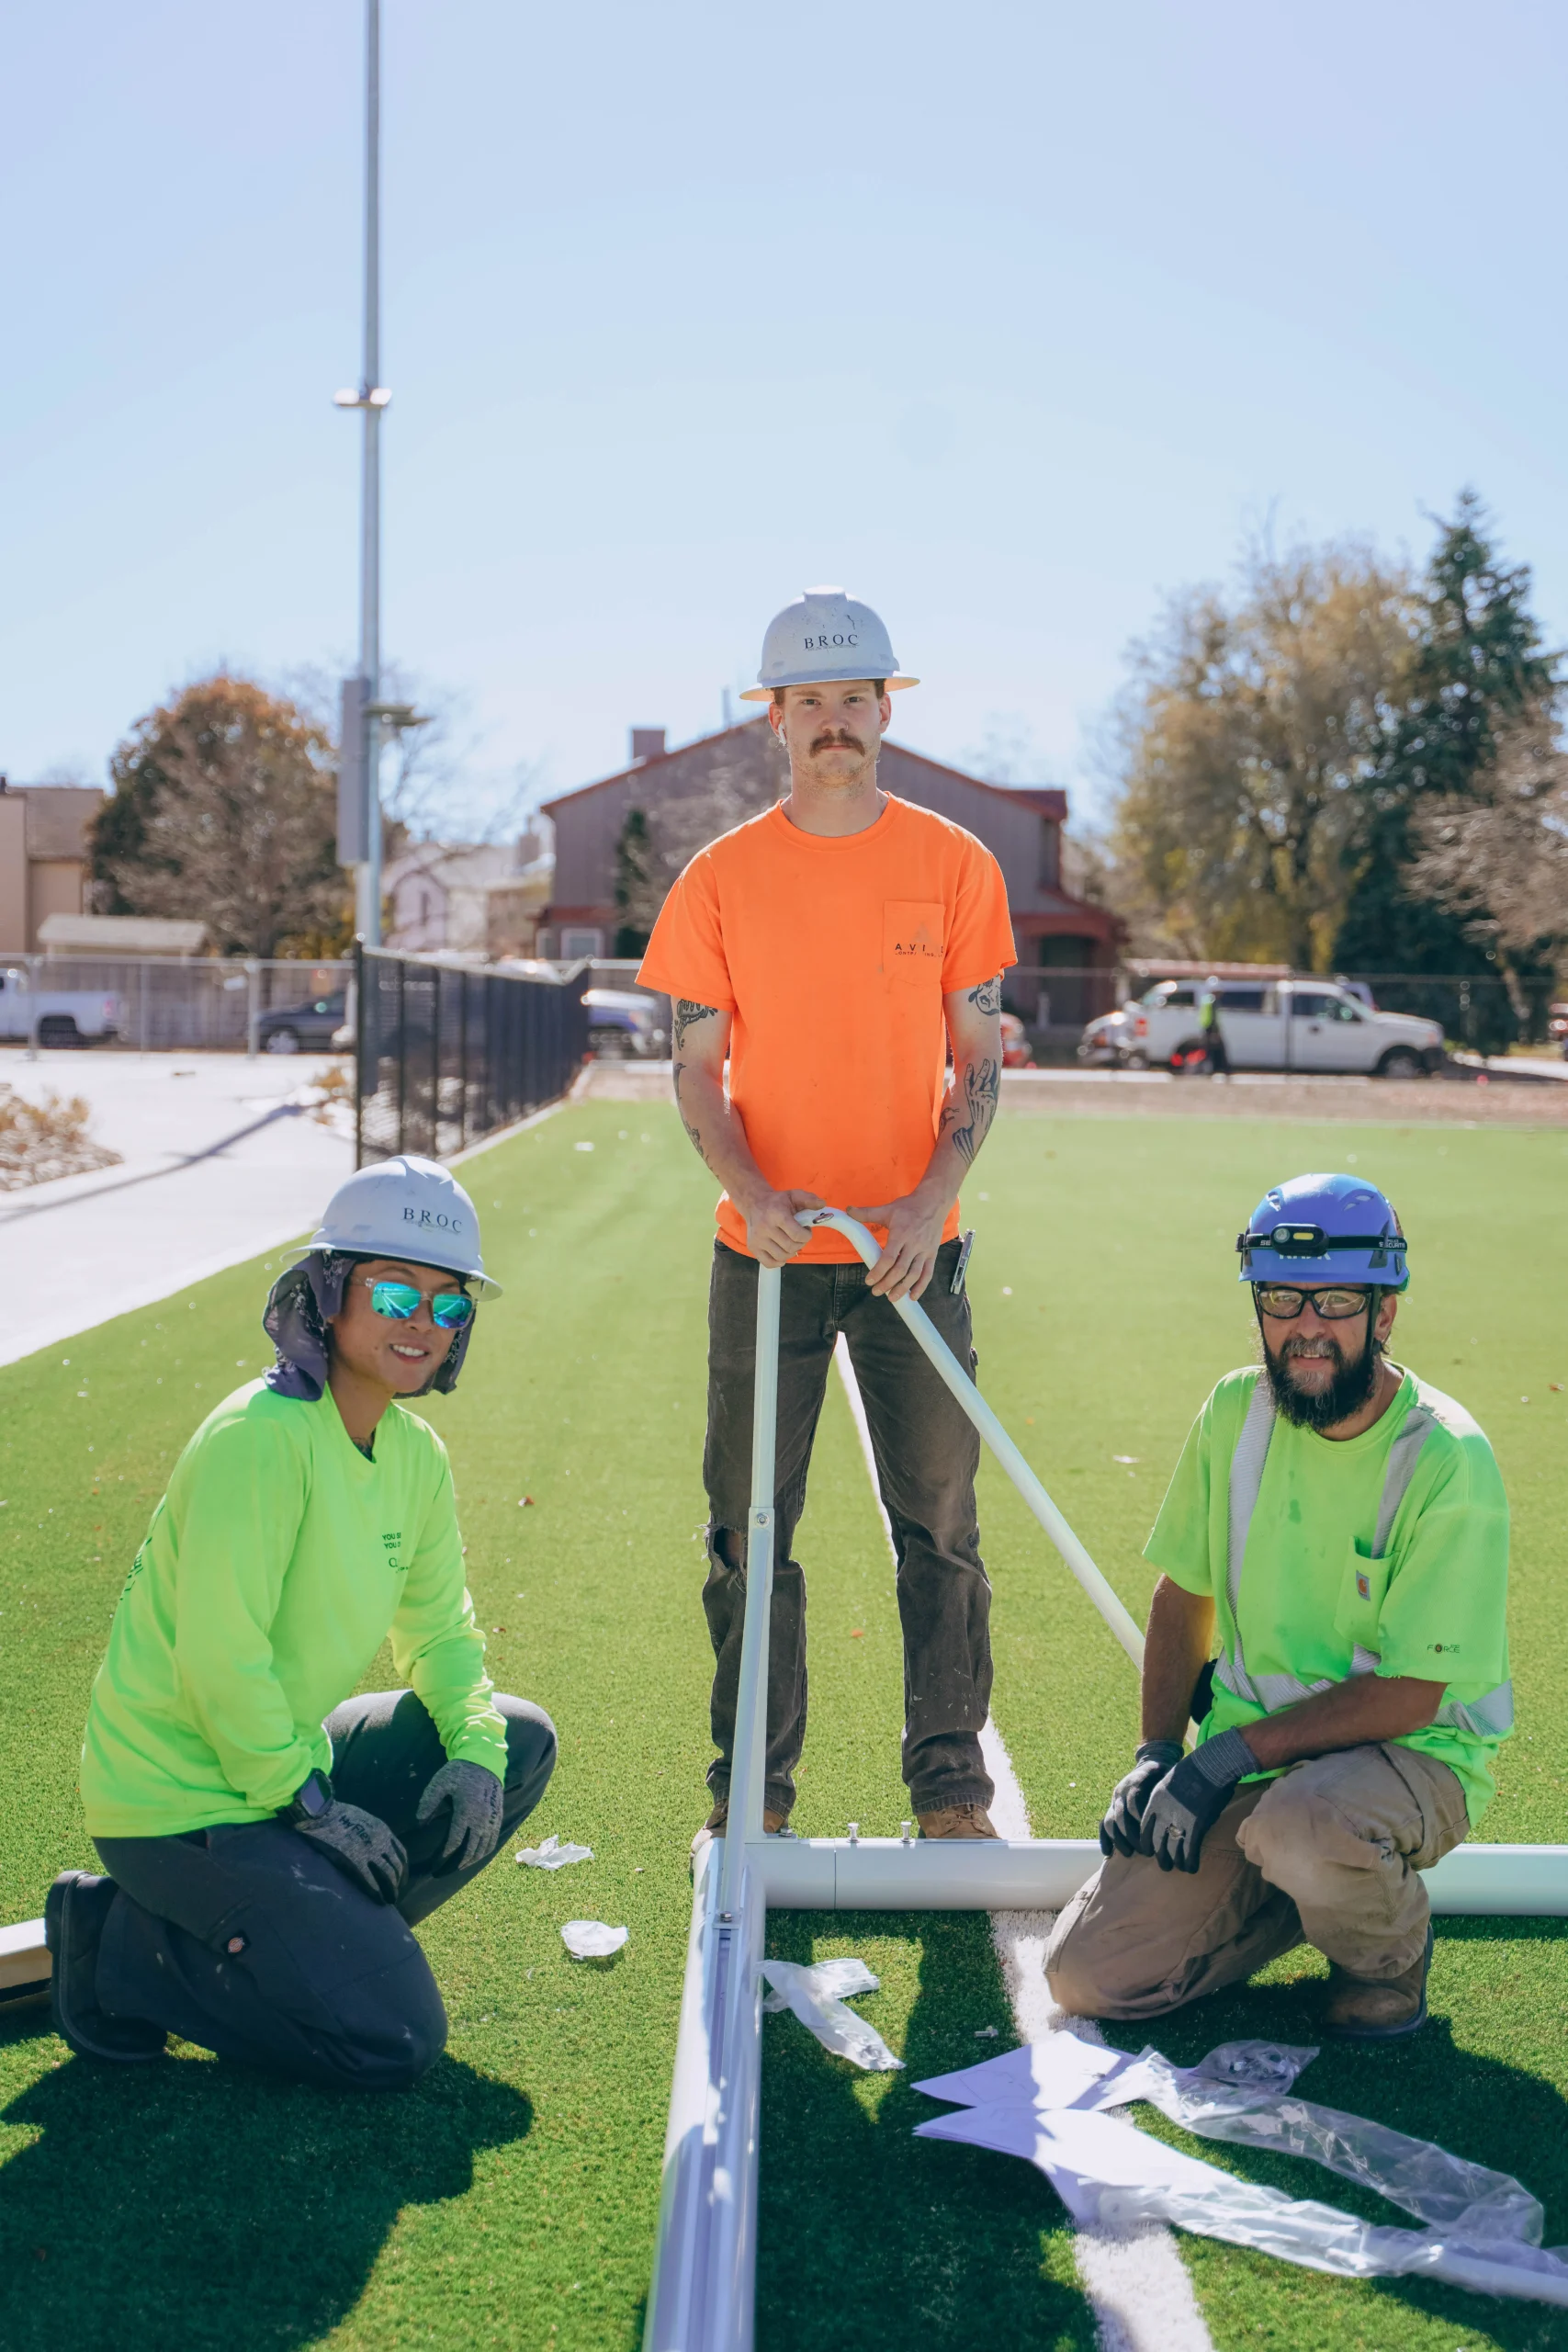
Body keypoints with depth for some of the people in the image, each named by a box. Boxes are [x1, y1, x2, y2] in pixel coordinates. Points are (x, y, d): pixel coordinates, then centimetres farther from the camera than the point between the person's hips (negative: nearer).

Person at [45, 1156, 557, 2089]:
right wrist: (309, 1802, -17)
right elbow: (221, 1659, -25)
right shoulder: (261, 1440, -23)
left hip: (291, 1761, 9)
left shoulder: (416, 1454, 4)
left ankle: (312, 1936, 8)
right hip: (182, 1797, -9)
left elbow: (441, 1629, 12)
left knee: (522, 1742, 5)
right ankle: (122, 1950, 2)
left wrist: (474, 1748, -6)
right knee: (391, 2038, -12)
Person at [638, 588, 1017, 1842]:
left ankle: (952, 1784, 17)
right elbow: (698, 1068, 2)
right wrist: (751, 1191, -16)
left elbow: (979, 1059, 2)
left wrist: (932, 1199, -13)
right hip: (768, 1246, 0)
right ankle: (752, 1789, 18)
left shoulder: (954, 865, 2)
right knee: (751, 1528, 5)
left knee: (940, 1524, 5)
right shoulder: (723, 877, 2)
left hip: (914, 1247, 0)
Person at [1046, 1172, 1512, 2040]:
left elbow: (1406, 1696, -20)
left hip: (1411, 1753, -5)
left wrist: (1232, 1754, -22)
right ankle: (1307, 1895, 17)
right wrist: (1155, 1754, -1)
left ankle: (1388, 1955, -3)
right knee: (1087, 1976, -7)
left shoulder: (1448, 1461, -18)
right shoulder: (1235, 1412, -2)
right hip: (1248, 1753, 5)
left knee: (1301, 1828, -39)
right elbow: (1183, 1594, 10)